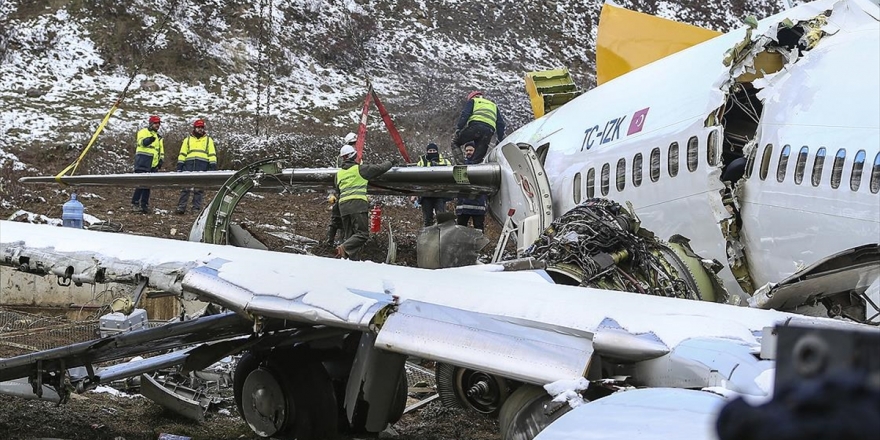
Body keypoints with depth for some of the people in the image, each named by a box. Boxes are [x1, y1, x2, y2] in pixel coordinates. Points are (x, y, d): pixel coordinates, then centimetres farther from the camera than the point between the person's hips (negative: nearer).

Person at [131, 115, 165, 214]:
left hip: (153, 165, 7)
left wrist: (161, 159, 13)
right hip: (143, 161, -7)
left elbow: (161, 150, 30)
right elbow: (141, 141, -18)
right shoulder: (144, 131, 2)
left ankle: (144, 205, 12)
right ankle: (135, 204, -13)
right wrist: (146, 140, -40)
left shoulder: (159, 137, 25)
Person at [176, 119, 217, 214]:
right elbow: (182, 154, 14)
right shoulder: (188, 139, 18)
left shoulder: (208, 140, 15)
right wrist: (179, 166, 4)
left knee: (199, 189, 0)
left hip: (202, 167, 0)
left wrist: (213, 166, -2)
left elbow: (212, 154, 9)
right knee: (185, 187, -3)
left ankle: (196, 208, 5)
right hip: (188, 166, 1)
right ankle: (181, 207, -2)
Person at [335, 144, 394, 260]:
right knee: (362, 233, -11)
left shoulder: (339, 173, 20)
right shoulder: (360, 169, 4)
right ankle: (344, 248, -32)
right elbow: (380, 168, 12)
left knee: (350, 236, 10)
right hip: (357, 204, -6)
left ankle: (352, 260, 1)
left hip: (343, 204, 6)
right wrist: (389, 163, 31)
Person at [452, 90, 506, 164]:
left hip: (475, 125, -4)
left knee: (455, 142, 9)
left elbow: (465, 114, 7)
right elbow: (500, 124, 27)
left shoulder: (473, 101, 26)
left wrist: (458, 128, 1)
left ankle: (461, 163, -12)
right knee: (478, 158, 5)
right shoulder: (494, 106, 38)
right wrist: (500, 140, 23)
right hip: (489, 131, 4)